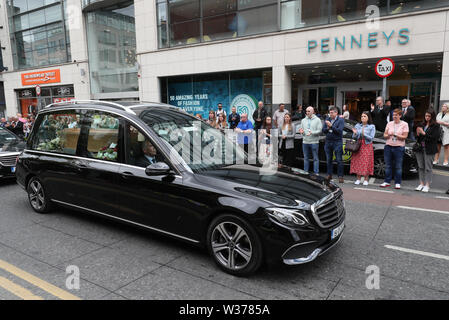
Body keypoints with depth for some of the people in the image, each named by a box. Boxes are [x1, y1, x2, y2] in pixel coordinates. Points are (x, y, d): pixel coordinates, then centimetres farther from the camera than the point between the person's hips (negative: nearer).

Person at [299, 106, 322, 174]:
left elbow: (319, 130, -8)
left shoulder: (317, 120, -1)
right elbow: (302, 129, 16)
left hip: (314, 142, -4)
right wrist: (301, 132, -8)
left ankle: (316, 172, 6)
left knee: (315, 158, 0)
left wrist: (312, 132, -23)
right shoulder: (303, 120, 13)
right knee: (306, 158, 11)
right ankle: (305, 172, 20)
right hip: (305, 142, 4)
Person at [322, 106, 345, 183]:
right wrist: (327, 128, -13)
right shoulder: (327, 119, 11)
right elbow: (323, 130, 7)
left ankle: (340, 176, 1)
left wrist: (331, 126, -19)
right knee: (328, 160, 8)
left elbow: (339, 130, -15)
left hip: (337, 142, -4)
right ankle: (329, 175, 18)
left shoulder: (340, 120, -3)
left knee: (339, 160, -4)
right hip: (328, 141, 4)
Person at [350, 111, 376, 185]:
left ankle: (366, 179, 6)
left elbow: (371, 138, -7)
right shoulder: (357, 125, 8)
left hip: (367, 147, -2)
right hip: (358, 146, 3)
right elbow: (353, 137, 7)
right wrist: (355, 133, -14)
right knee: (358, 162, 1)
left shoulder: (372, 126, 1)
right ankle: (358, 179, 11)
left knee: (366, 162, -4)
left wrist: (364, 134, -22)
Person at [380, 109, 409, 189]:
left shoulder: (404, 124, 1)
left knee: (398, 166, 0)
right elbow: (385, 135, 8)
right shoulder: (389, 124, 11)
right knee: (388, 165, 6)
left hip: (399, 147, -3)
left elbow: (405, 136, -7)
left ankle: (398, 183, 8)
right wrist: (388, 135, -13)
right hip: (388, 146, 3)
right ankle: (387, 182, 14)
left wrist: (395, 135, -18)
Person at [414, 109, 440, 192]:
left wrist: (424, 133, -14)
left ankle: (427, 185, 5)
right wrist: (418, 134, -5)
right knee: (420, 167, 10)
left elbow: (435, 137, -15)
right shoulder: (421, 124, 11)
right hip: (420, 148, 5)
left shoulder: (436, 126, -5)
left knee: (428, 168, -1)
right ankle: (421, 184, 18)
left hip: (429, 150, -5)